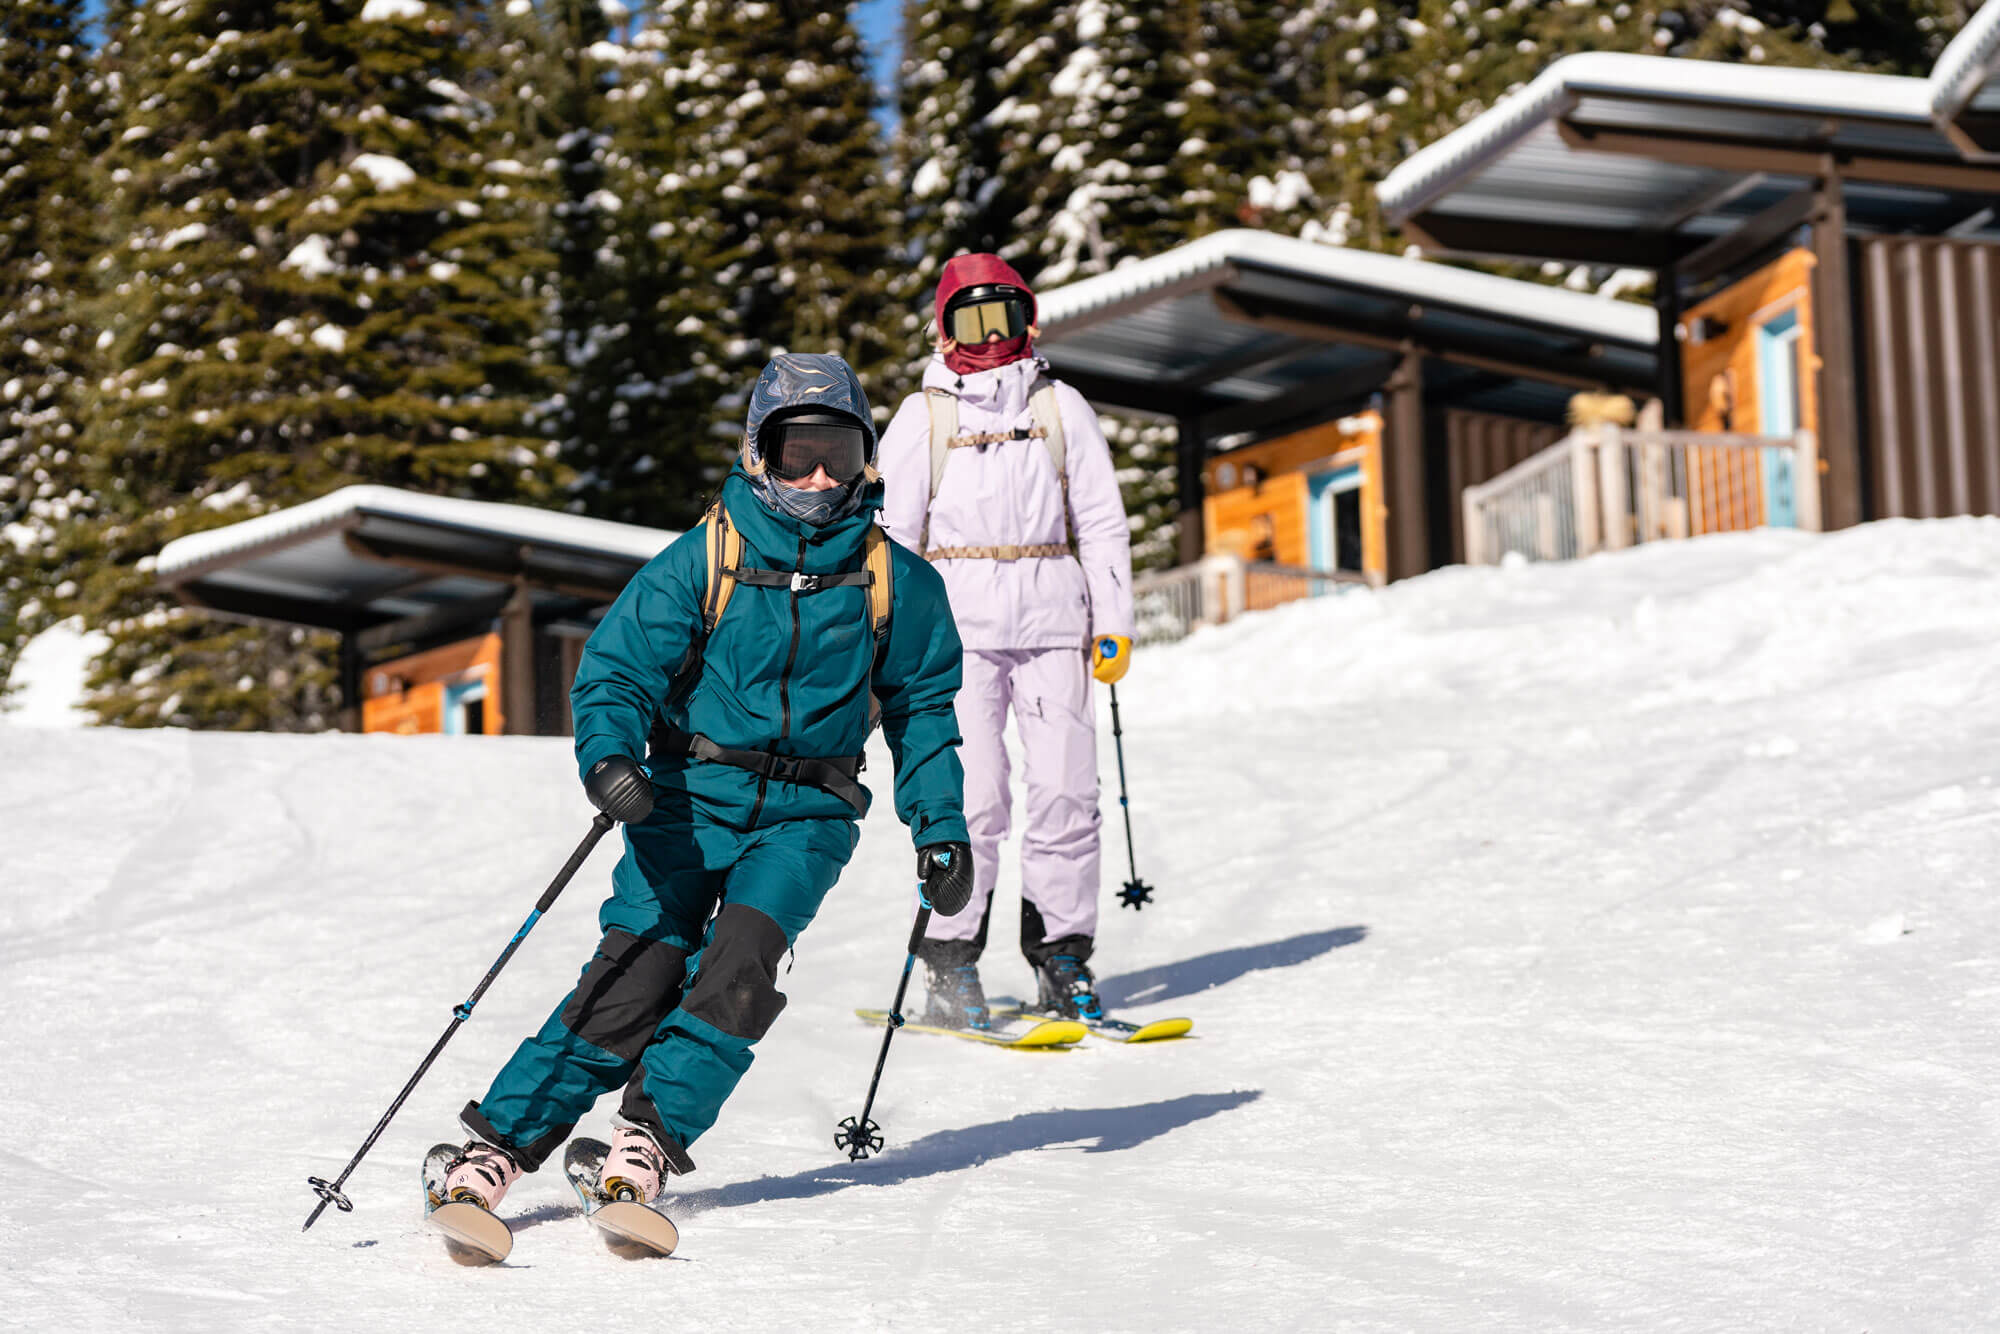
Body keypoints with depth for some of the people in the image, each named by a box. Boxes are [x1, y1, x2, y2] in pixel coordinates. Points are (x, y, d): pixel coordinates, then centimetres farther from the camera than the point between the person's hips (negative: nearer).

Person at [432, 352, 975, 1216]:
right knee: (638, 967, -14)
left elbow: (921, 710, 15)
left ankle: (651, 1137, -13)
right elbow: (617, 669, -4)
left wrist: (941, 830, 9)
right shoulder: (702, 560, -3)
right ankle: (500, 1142, -7)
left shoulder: (896, 583, 3)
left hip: (807, 812, 1)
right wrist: (608, 755, -24)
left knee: (740, 959, -23)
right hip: (691, 796, -1)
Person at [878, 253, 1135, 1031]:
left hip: (1052, 619, 2)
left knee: (1066, 791, -4)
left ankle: (1062, 960, 6)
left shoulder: (1061, 408, 12)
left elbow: (1102, 522, 12)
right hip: (959, 622, -2)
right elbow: (892, 534, 9)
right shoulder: (923, 416, 9)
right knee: (971, 797, -10)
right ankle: (950, 965, -1)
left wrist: (1114, 623, 5)